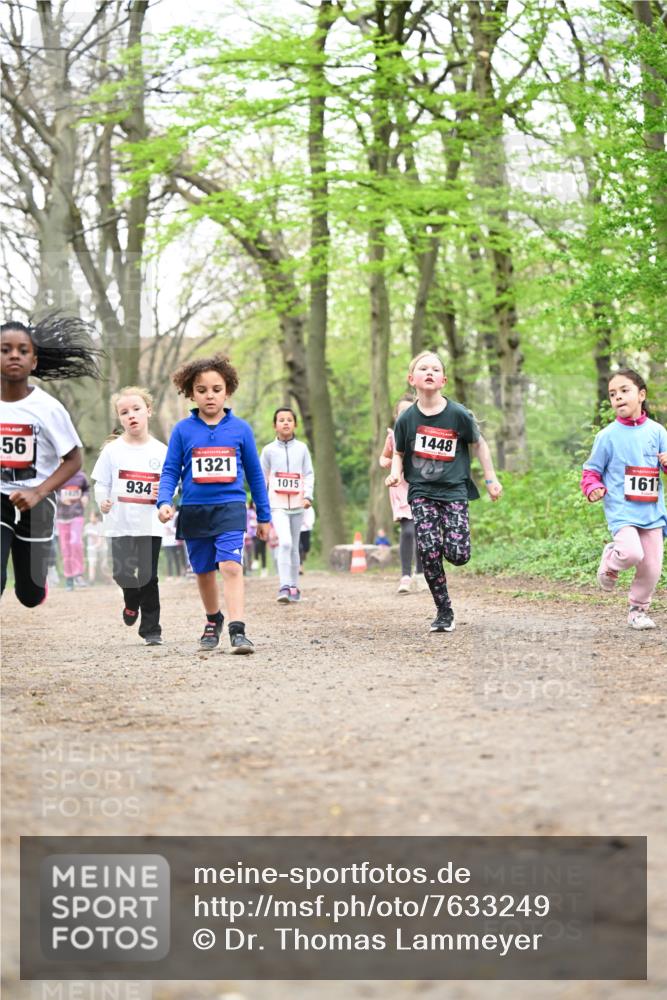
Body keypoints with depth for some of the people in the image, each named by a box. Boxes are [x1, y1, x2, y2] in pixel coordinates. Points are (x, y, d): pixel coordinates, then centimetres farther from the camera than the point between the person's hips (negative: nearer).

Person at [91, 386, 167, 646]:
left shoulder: (160, 451, 3)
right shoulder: (112, 450, 1)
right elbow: (101, 482, 4)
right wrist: (102, 501, -14)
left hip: (150, 524, 0)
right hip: (120, 524, 0)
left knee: (149, 577, 0)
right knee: (123, 574, -8)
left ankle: (151, 629, 11)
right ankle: (132, 602, 27)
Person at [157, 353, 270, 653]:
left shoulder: (240, 429, 2)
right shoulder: (183, 430, 1)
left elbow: (255, 474, 9)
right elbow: (170, 471, 3)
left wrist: (264, 517, 12)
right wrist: (164, 502, -15)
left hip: (230, 508, -2)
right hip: (194, 511, 2)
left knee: (231, 566, -18)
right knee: (204, 571, 14)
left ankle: (237, 630, -23)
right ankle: (213, 620, 37)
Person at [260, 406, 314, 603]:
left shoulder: (302, 448, 7)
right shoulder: (269, 450, 4)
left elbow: (309, 474, 7)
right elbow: (262, 478, 8)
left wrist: (308, 495, -8)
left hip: (297, 504, 2)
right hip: (277, 504, -2)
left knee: (294, 547, 10)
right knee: (285, 542, -19)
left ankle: (294, 587, 19)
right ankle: (284, 587, -22)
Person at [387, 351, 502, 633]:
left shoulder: (458, 414, -7)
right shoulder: (406, 419, -3)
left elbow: (478, 444, 8)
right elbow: (399, 453, 12)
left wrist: (491, 479, 9)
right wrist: (395, 472, -8)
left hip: (454, 490, -1)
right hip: (421, 492, 1)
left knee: (458, 555, -13)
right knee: (428, 551, -14)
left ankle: (448, 541, 25)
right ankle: (444, 612, 1)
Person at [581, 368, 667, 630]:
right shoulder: (607, 435, -2)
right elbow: (591, 470, 5)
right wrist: (593, 488, -15)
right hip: (621, 510, -3)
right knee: (632, 553, -27)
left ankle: (638, 609, 27)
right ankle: (610, 561, 7)